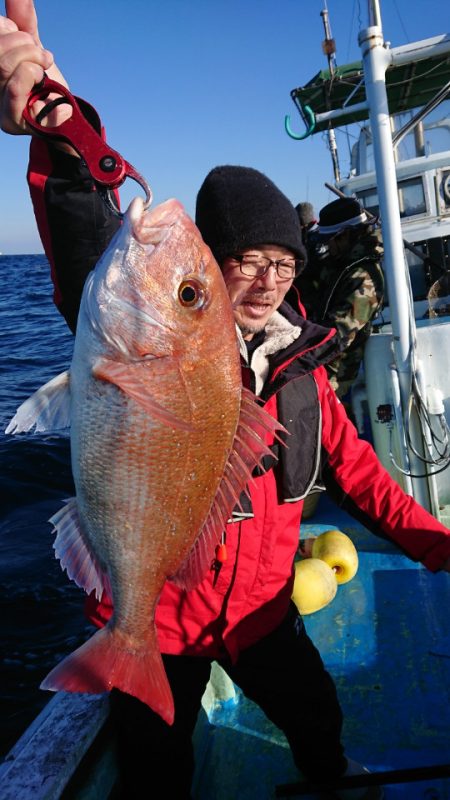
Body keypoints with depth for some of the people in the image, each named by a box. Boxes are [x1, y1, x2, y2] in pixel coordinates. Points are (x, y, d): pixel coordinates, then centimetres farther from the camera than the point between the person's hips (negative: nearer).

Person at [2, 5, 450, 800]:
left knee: (318, 722, 29)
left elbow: (354, 467, 3)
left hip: (260, 607, 5)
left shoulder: (301, 359, -5)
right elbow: (93, 271, -43)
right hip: (154, 619, -4)